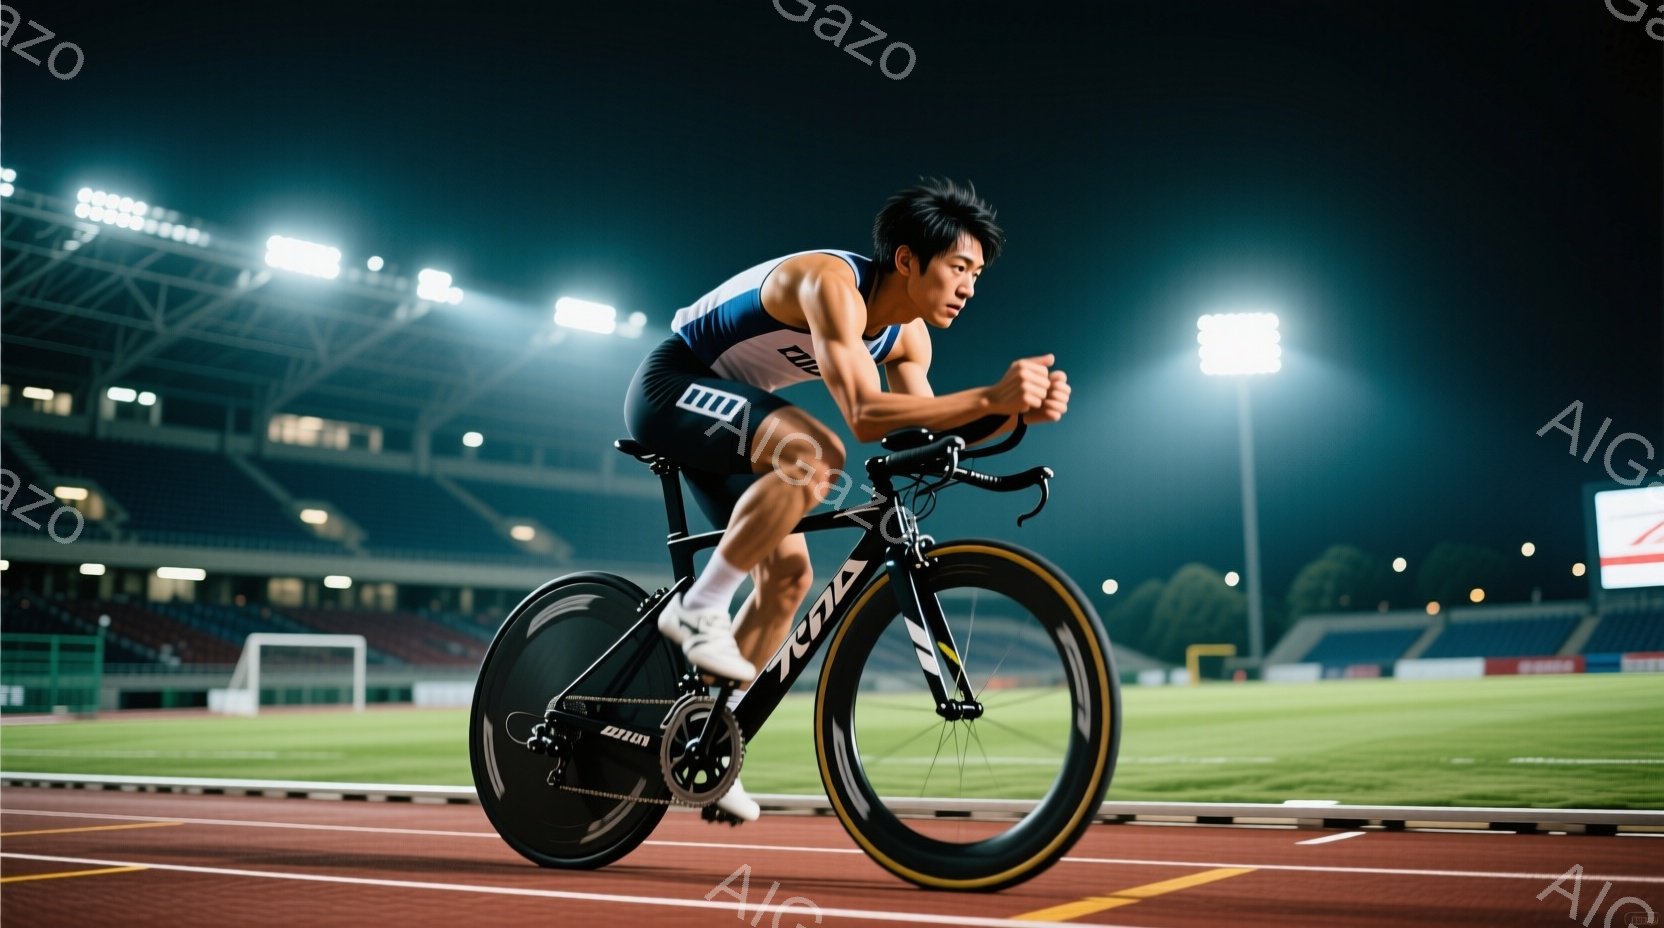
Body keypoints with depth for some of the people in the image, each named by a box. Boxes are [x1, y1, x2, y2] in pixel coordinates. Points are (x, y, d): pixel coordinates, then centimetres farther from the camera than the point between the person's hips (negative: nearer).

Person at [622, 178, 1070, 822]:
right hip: (672, 388, -9)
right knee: (814, 456, -34)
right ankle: (697, 609, -21)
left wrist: (1017, 411, -18)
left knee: (787, 575, 2)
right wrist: (989, 396, -44)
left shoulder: (908, 335, -1)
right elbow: (864, 416, -39)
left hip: (721, 416, 9)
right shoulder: (832, 284, -28)